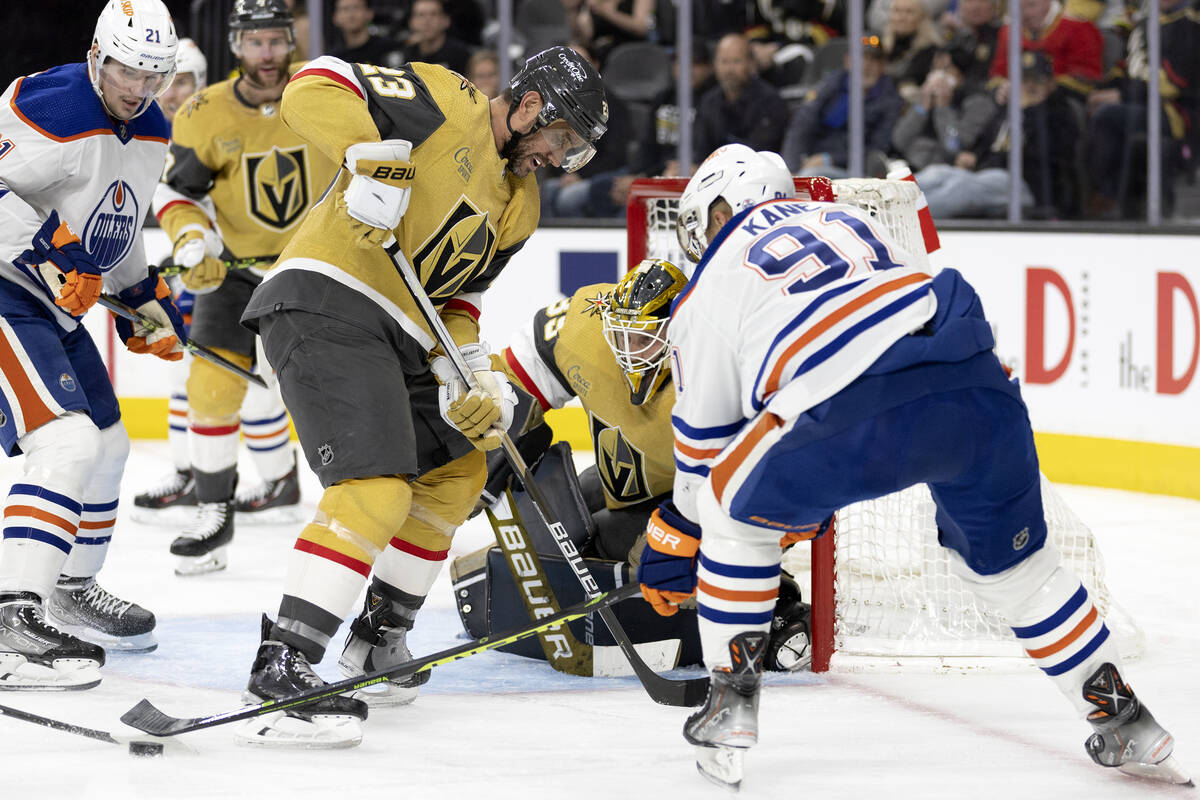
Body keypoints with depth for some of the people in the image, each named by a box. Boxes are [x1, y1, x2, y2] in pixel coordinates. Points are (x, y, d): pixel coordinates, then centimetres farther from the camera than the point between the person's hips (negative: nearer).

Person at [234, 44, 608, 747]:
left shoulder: (520, 205, 19)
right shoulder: (443, 100, -6)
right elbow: (314, 88, -14)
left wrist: (468, 365, 1)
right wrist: (374, 156, -29)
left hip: (399, 336, 10)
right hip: (327, 306, -10)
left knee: (456, 474, 22)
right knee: (377, 491, -22)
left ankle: (381, 632, 36)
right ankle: (284, 664, -24)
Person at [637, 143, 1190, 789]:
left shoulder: (706, 292, 24)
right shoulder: (851, 220, 39)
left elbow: (703, 440, 30)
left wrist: (673, 544, 46)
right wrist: (812, 502, 52)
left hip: (854, 415, -5)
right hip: (977, 386, 5)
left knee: (740, 510, 23)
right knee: (1007, 561, 27)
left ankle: (731, 702, 21)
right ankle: (1123, 721, 27)